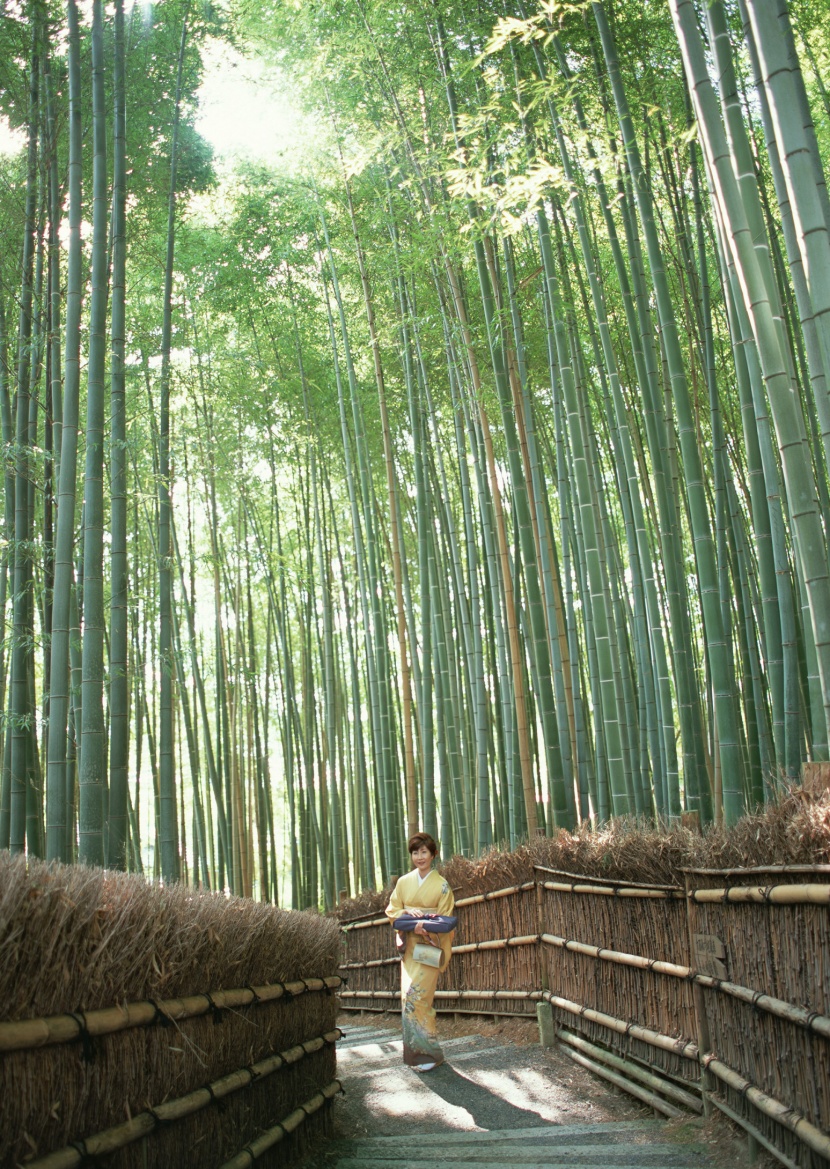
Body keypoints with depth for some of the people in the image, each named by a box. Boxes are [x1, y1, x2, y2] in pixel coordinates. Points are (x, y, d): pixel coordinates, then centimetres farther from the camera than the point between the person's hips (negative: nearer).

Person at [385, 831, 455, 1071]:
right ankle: (415, 1051, 14)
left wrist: (425, 928, -19)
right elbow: (392, 910, 9)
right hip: (409, 947, 4)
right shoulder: (404, 882, 9)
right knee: (409, 997, 3)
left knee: (415, 996, -12)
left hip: (430, 946, -4)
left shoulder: (441, 885, -2)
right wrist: (409, 914, -11)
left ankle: (428, 1052, -3)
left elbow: (445, 920, -2)